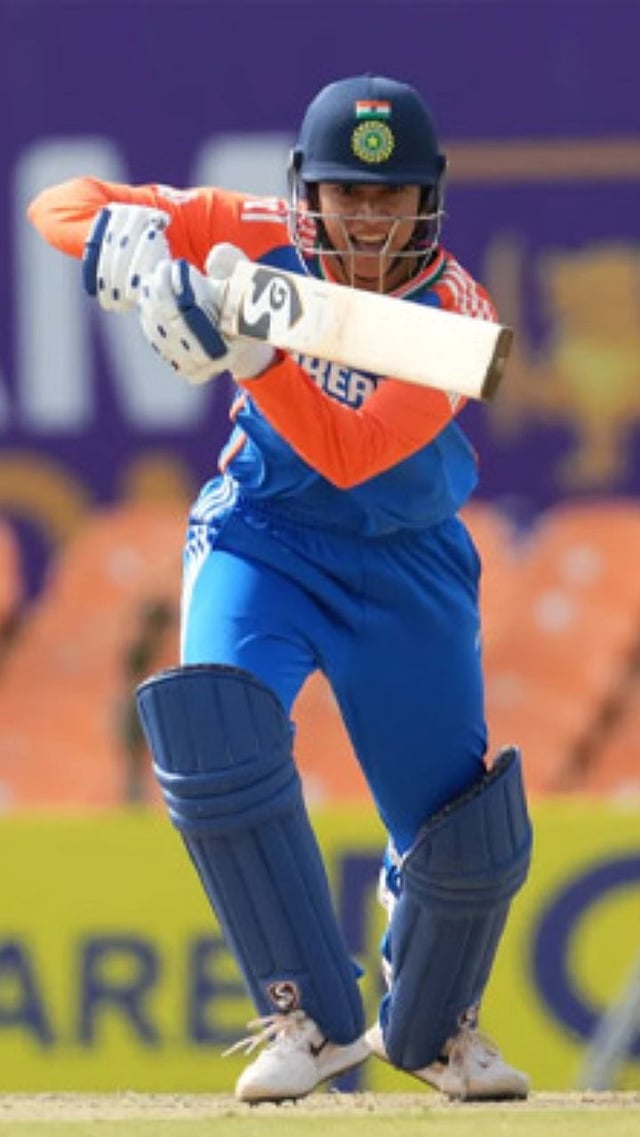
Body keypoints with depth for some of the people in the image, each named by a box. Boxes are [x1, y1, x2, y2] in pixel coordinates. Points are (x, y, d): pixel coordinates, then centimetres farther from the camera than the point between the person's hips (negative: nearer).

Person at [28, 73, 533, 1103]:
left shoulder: (457, 317, -19)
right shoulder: (264, 238, -14)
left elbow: (345, 454, -31)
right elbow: (64, 206, -17)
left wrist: (250, 353, -44)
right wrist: (147, 267, -37)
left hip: (405, 565, 0)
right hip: (260, 540, 0)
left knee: (471, 839, 0)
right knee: (216, 728, -29)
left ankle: (430, 1030, 32)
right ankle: (314, 1019, -18)